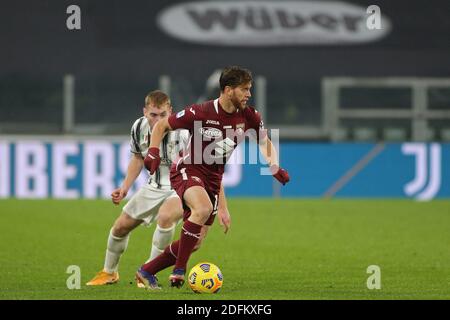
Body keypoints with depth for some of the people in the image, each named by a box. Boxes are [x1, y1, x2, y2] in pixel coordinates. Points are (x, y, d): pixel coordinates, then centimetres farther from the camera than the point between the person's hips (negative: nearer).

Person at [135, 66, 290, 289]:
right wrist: (153, 151, -20)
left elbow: (265, 143, 14)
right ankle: (179, 270, -28)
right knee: (203, 208, -37)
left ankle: (146, 272, 21)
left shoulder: (249, 117, -4)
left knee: (194, 243, 4)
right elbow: (161, 126, -5)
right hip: (188, 171, -6)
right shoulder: (200, 113, -18)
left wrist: (275, 168, -4)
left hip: (213, 179, 6)